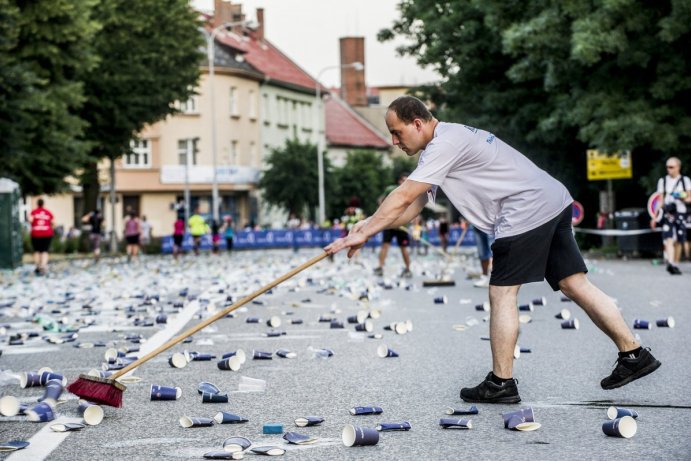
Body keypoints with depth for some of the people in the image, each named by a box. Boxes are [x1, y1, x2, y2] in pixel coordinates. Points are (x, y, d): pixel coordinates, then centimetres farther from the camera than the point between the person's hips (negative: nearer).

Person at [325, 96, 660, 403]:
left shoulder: (445, 143, -12)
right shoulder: (441, 146, 20)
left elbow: (402, 198, -15)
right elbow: (413, 206, 19)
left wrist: (362, 233, -10)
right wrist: (370, 226, 7)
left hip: (526, 211, -10)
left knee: (502, 294, -5)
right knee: (574, 284, 9)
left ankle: (501, 383, -1)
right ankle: (633, 354, 10)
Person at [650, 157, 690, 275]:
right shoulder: (663, 181, 12)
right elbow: (661, 200, 13)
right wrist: (655, 217, 8)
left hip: (680, 213, 1)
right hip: (667, 213, -1)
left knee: (678, 241, 3)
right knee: (668, 239, -17)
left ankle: (676, 264, 16)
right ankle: (670, 263, -31)